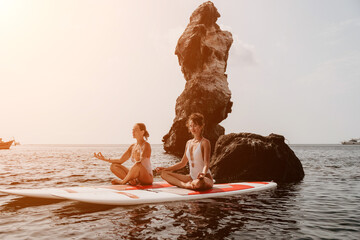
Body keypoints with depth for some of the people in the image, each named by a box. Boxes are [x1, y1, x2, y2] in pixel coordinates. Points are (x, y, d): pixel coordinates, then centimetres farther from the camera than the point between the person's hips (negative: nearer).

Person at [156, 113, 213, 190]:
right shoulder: (189, 143, 13)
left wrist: (203, 173, -39)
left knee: (198, 183, -44)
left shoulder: (205, 142, -8)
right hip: (191, 178, 7)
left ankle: (189, 185, -13)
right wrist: (165, 169, 13)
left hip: (206, 178, -7)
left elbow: (206, 164, -17)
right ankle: (185, 185, -21)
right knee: (164, 174, -6)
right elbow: (182, 163, 19)